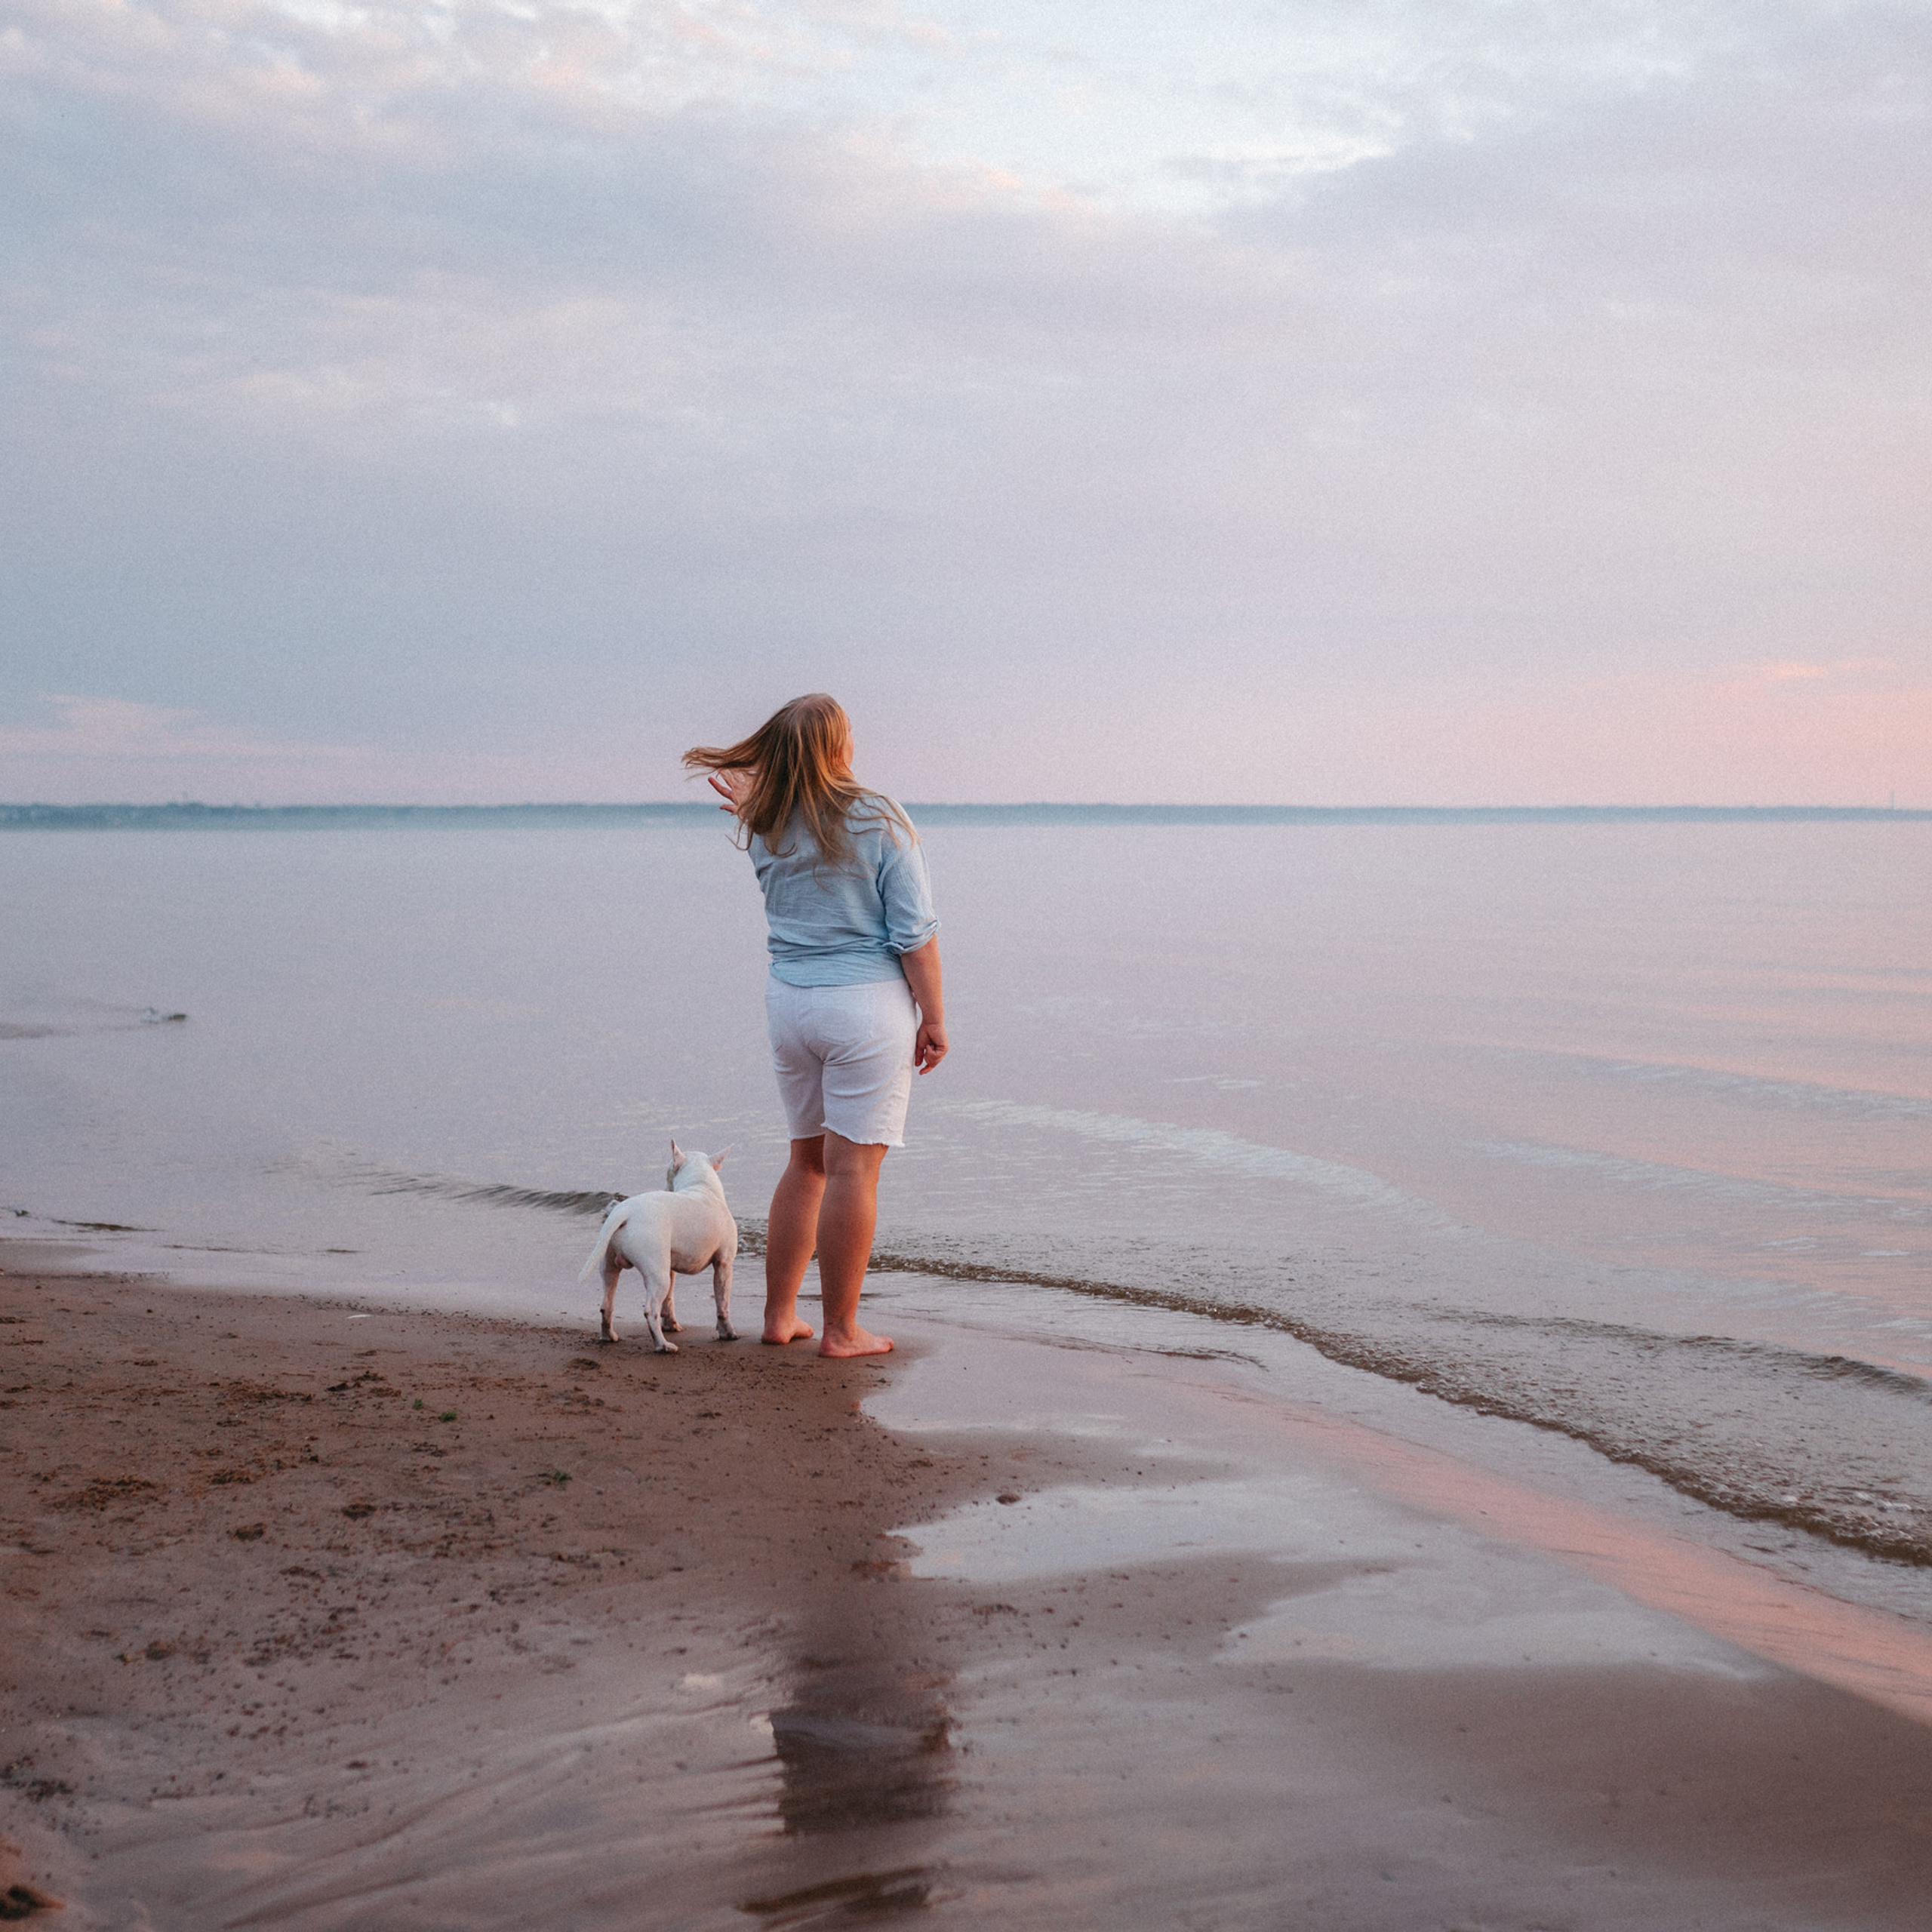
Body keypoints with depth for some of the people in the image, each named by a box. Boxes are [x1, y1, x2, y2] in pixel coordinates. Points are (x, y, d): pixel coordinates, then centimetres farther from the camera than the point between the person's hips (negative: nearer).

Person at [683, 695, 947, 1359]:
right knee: (853, 1165, -2)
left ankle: (779, 1315, 22)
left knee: (808, 1159, 18)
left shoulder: (767, 829, 4)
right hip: (866, 1004, -6)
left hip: (788, 1000, 6)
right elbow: (915, 934, -12)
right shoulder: (879, 822, -10)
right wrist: (933, 1017, -3)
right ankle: (841, 1331, 3)